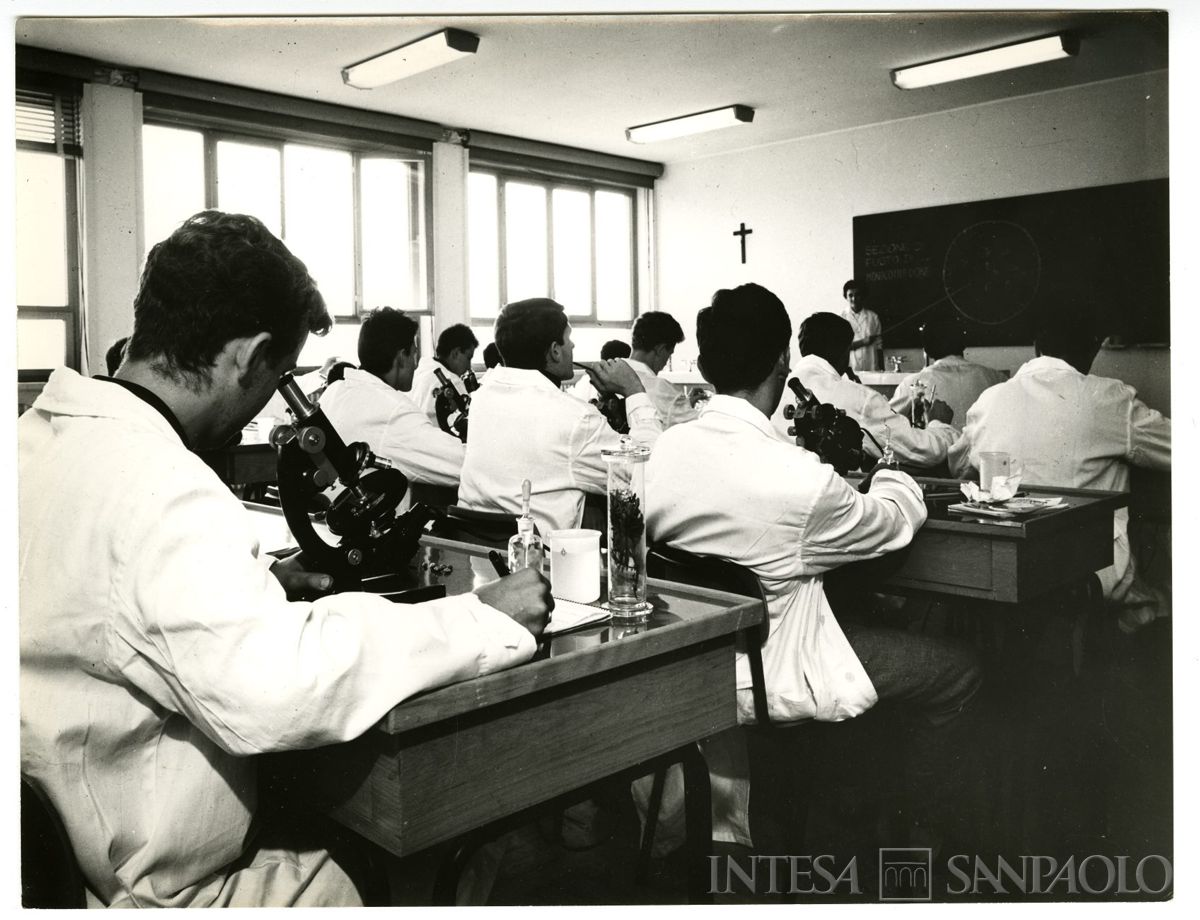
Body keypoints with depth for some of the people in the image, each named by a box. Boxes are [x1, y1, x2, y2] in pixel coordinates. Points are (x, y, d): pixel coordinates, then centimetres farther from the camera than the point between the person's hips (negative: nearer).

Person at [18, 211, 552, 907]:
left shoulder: (38, 434, 2)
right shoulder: (162, 488, -29)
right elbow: (277, 691, -39)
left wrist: (247, 581, 6)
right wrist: (484, 619, -29)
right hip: (148, 889, -9)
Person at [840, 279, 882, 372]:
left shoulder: (873, 316, 8)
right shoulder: (842, 318, 2)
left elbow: (878, 345, 10)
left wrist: (882, 370, 6)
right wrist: (863, 342, -13)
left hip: (872, 368, 2)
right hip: (851, 369, -2)